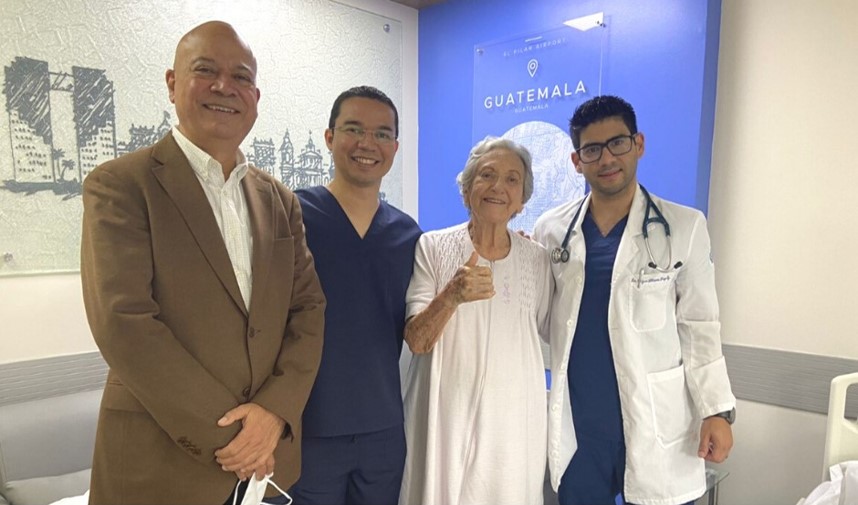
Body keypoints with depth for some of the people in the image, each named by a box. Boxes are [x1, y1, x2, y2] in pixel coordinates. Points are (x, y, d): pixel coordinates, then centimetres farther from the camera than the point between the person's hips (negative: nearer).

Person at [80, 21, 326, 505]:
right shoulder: (120, 185, -8)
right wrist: (221, 434, -16)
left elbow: (308, 307, 2)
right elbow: (123, 322, -16)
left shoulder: (280, 201, 7)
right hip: (160, 463, -4)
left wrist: (276, 409, -12)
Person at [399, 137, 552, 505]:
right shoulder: (433, 247, -6)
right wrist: (452, 296, -26)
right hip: (447, 410, -1)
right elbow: (416, 342, -11)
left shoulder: (537, 258, 1)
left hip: (514, 415, 2)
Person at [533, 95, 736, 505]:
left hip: (655, 427, -1)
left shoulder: (683, 227, -4)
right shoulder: (550, 229, 1)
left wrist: (716, 410, -4)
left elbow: (698, 328, -1)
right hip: (575, 425, 2)